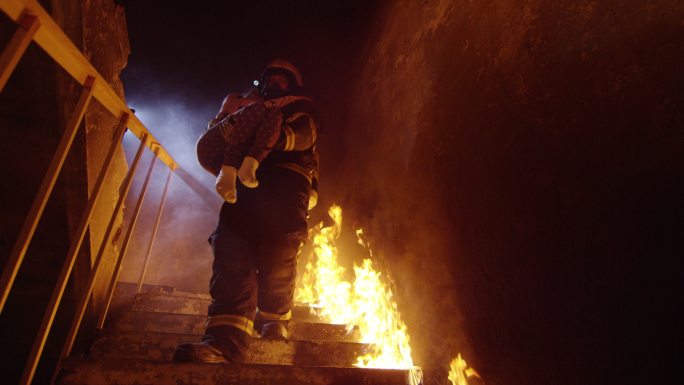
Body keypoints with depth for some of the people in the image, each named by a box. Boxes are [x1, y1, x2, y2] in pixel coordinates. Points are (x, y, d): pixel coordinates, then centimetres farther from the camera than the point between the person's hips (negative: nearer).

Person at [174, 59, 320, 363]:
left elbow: (303, 135, -1)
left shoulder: (300, 109, 25)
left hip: (284, 187, -3)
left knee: (277, 259, -10)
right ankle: (225, 340, -27)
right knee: (231, 251, -18)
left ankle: (274, 320, 13)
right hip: (246, 185, 4)